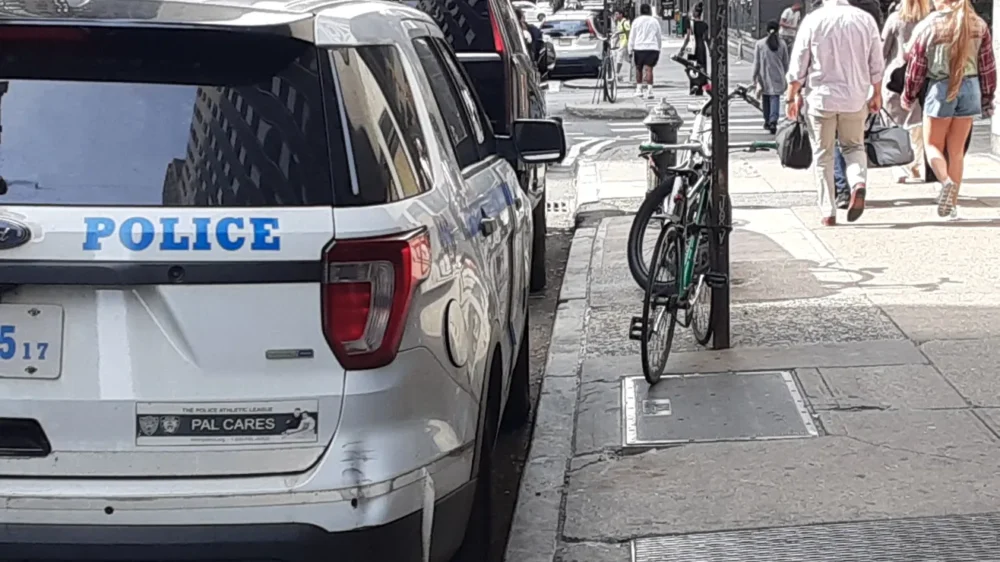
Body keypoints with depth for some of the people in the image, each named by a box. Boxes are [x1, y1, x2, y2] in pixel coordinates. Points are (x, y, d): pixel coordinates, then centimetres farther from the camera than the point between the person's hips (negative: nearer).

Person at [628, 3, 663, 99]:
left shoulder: (636, 21, 5)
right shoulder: (655, 21, 10)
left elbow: (632, 37, 4)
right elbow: (659, 36, 17)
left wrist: (630, 50, 7)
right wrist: (659, 48, 27)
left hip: (639, 48, -1)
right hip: (652, 48, 1)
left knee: (638, 68, 15)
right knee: (649, 69, -6)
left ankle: (639, 89, 20)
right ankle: (649, 90, -17)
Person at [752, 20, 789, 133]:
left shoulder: (759, 44, -7)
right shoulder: (782, 44, -1)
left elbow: (756, 62, -5)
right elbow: (786, 62, 6)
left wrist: (754, 76, 2)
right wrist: (784, 75, 21)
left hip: (764, 76, 0)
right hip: (777, 77, 0)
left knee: (765, 98, 15)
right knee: (775, 98, -1)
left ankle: (767, 121, 24)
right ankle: (773, 121, -18)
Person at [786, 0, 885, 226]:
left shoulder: (813, 21, -7)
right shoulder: (866, 20, 0)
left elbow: (798, 66, -3)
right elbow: (876, 65, 6)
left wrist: (792, 97, 7)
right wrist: (876, 94, 19)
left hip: (820, 97, -2)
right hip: (855, 98, 2)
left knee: (823, 156, 8)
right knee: (854, 146, 19)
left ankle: (827, 212, 7)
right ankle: (858, 183, -11)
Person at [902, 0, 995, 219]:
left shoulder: (927, 26, -8)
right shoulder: (979, 25, 2)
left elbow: (915, 68, -2)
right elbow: (988, 67, 6)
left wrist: (908, 97, 11)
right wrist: (987, 98, 16)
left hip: (940, 88, -3)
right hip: (970, 87, 3)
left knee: (932, 144, 10)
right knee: (957, 149, 11)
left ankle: (945, 180, -18)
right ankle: (952, 202, 11)